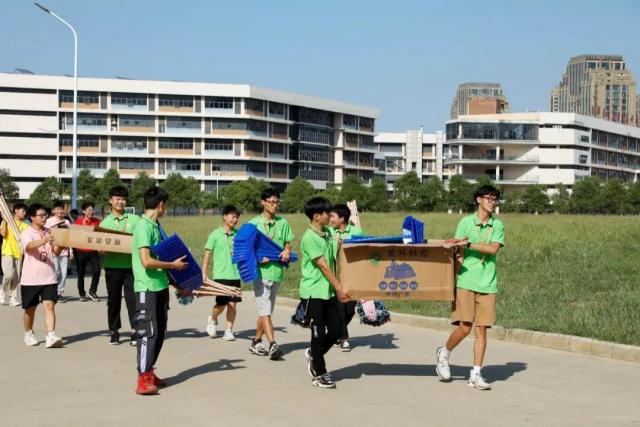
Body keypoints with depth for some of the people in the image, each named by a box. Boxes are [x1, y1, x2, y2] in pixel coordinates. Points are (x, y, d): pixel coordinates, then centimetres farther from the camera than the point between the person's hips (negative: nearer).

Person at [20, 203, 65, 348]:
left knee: (49, 305, -11)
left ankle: (51, 336, -20)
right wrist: (44, 240, -46)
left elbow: (56, 252, 9)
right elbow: (30, 246, -28)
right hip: (30, 278, -2)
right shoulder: (26, 234, -6)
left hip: (49, 277, 3)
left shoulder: (49, 233, 9)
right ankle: (28, 334, 31)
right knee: (30, 308, 11)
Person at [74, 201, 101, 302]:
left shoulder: (96, 221, 5)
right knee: (81, 274, 6)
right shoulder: (79, 221, -3)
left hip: (93, 251, 2)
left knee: (96, 271, -11)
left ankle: (92, 291, 8)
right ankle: (82, 294, 21)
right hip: (81, 251, -2)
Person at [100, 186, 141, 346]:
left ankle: (135, 331, 0)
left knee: (132, 298, -4)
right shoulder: (105, 222, 8)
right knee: (113, 300, 8)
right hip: (112, 266, 1)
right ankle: (114, 331, 19)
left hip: (131, 265, -1)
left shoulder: (135, 220, 6)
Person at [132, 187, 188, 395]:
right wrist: (173, 265, -13)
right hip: (147, 288, -9)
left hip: (160, 286, 9)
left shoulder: (155, 226, 14)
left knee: (159, 331, 13)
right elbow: (147, 261, -23)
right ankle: (143, 380, -7)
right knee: (148, 331, -9)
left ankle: (149, 373, 23)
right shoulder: (144, 227, -15)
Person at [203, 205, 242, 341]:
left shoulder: (238, 234, 7)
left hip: (235, 274, 3)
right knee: (221, 304, -3)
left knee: (232, 304, 2)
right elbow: (207, 254, 0)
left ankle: (229, 331, 11)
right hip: (220, 275, -3)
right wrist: (204, 274, -5)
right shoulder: (215, 234, -3)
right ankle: (212, 320, 28)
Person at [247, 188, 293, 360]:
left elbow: (288, 244, 17)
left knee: (266, 310, 13)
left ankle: (256, 342, 25)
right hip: (261, 271, -5)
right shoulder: (253, 224, -2)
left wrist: (287, 252, -6)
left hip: (277, 271, 5)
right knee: (265, 310, -12)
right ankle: (273, 345, -18)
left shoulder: (283, 223, 9)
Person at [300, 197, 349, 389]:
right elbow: (323, 266, -16)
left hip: (329, 291, 7)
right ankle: (319, 374, 12)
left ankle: (313, 355, 31)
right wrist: (340, 288, -14)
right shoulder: (309, 238, -16)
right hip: (314, 292, -7)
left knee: (336, 330, 7)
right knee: (319, 333, -1)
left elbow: (335, 259, 20)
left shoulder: (329, 233, 9)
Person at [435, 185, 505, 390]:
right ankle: (444, 354, 20)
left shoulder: (498, 225, 8)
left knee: (482, 329, 1)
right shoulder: (466, 222, 3)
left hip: (487, 284, 2)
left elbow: (493, 249, -7)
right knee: (464, 327, -8)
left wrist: (469, 244, -14)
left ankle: (476, 374, 8)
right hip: (466, 282, -2)